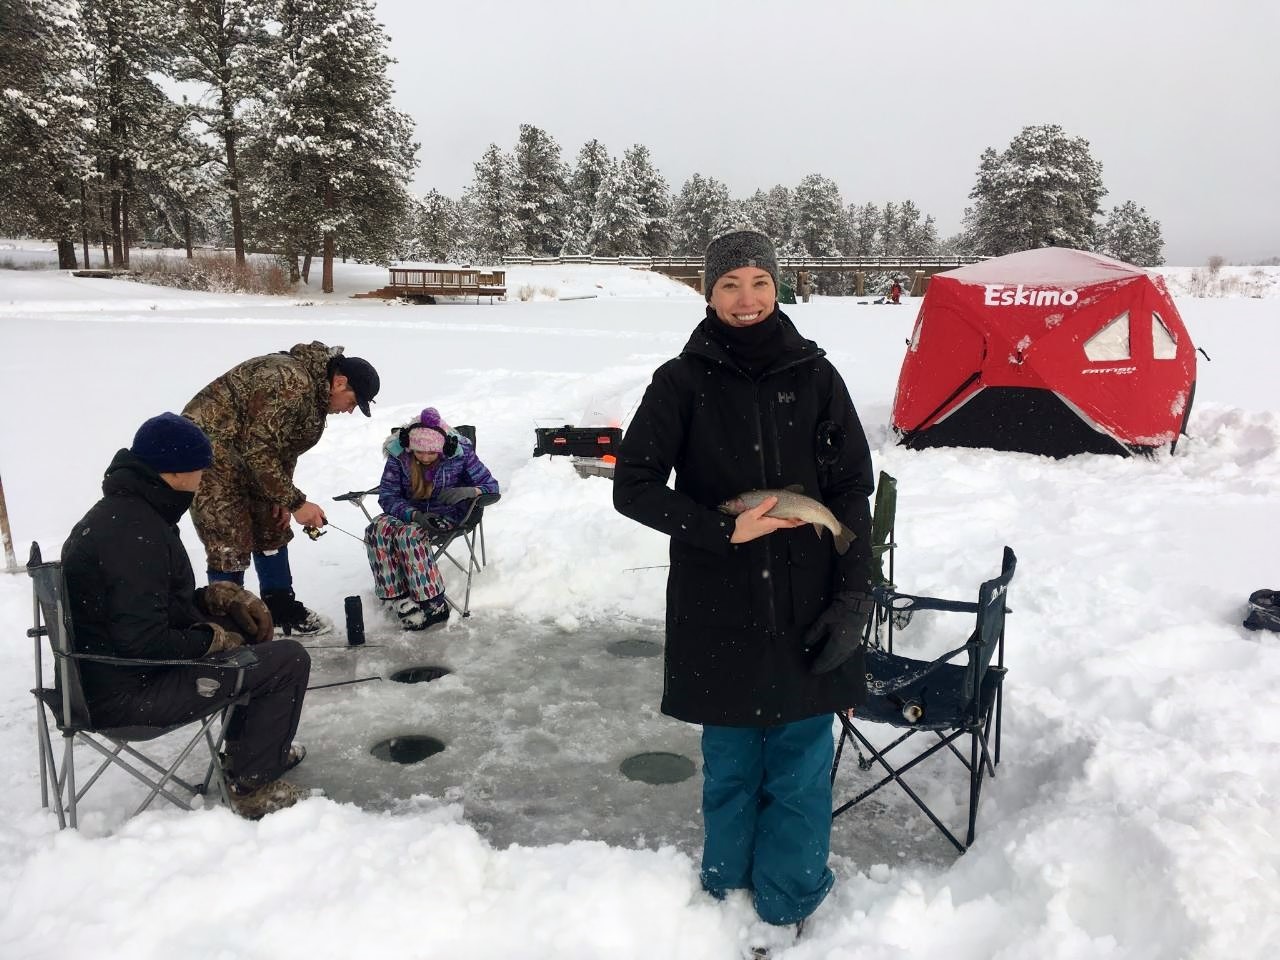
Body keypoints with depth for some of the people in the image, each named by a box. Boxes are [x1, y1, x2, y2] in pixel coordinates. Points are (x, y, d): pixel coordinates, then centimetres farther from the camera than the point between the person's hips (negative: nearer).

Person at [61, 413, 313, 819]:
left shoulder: (115, 511, 7)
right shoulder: (135, 532, -26)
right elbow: (144, 641, -30)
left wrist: (213, 596, 4)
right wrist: (212, 638, -14)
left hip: (104, 671, 11)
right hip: (127, 694, -10)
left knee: (248, 625, 21)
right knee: (289, 660, -11)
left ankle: (252, 745, 29)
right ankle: (251, 785, 2)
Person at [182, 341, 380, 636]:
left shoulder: (314, 393, 3)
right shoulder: (289, 383, -28)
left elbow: (286, 446, 11)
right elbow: (260, 450, -28)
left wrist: (282, 498, 2)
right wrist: (295, 502, -22)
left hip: (242, 454, 10)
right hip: (211, 450, -10)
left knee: (271, 529, 14)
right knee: (231, 545, -8)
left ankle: (282, 609, 27)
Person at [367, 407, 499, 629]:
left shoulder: (461, 453, -15)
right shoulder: (398, 455, -11)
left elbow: (490, 485, -10)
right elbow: (387, 495, -8)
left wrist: (467, 491, -34)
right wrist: (415, 515, -27)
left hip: (448, 513, -3)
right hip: (411, 512, 4)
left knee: (408, 534, -32)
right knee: (378, 529, -27)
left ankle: (434, 606, -29)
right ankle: (399, 597, -28)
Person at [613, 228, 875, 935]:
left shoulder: (814, 377, 1)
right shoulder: (683, 381, -3)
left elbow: (853, 492, 2)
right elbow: (633, 486, -4)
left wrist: (853, 598, -4)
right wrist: (724, 529, -15)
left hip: (806, 607, 1)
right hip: (718, 610, -1)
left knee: (800, 767, 9)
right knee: (730, 763, 14)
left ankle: (787, 910, 29)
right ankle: (728, 893, 36)